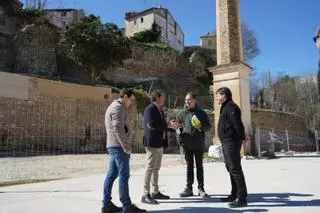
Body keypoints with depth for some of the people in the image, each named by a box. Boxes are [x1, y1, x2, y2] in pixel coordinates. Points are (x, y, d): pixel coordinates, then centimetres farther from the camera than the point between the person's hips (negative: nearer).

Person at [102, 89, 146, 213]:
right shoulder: (118, 107, -11)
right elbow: (118, 128, -21)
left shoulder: (113, 106, 22)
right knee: (124, 176, -7)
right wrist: (126, 146, -19)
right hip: (119, 146, -10)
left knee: (112, 175, 10)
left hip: (113, 146, 10)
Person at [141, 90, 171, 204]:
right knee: (150, 169, -8)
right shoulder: (150, 109, -10)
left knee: (156, 169, 14)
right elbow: (151, 124, -23)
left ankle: (155, 192, 22)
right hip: (152, 143, -10)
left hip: (159, 143, 10)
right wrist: (167, 125, -16)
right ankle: (146, 195, -2)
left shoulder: (160, 110, 19)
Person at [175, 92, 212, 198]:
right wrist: (180, 138, -2)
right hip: (187, 144, 1)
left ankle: (201, 188, 16)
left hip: (199, 144, -1)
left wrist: (201, 127, -17)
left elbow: (209, 126, 4)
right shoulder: (183, 114, 4)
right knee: (189, 166, 8)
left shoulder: (201, 113, 1)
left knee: (199, 166, 8)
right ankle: (189, 188, 15)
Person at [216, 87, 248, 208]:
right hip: (227, 143, 11)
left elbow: (237, 124, -20)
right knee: (231, 169, 15)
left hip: (231, 142, -11)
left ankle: (242, 198, -4)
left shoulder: (230, 107, -13)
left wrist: (242, 137, -17)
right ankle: (234, 195, 25)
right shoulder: (225, 107, 20)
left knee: (235, 169, -9)